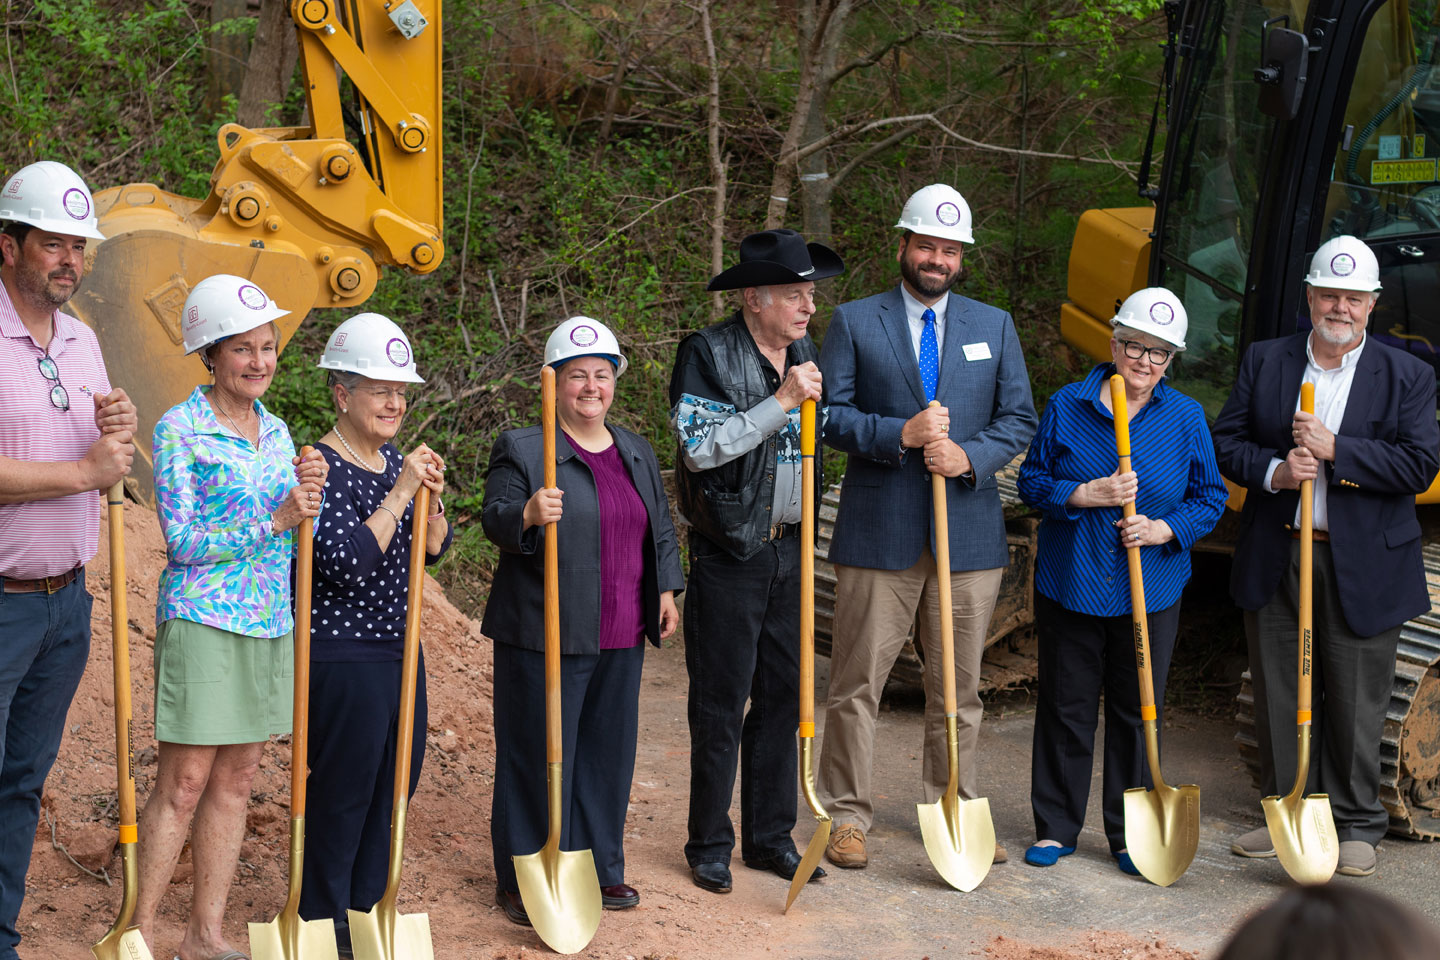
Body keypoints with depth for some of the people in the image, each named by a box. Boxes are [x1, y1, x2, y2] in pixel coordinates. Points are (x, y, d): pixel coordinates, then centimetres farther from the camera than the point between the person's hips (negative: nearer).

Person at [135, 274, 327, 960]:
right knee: (184, 781, -6)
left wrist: (306, 493, -5)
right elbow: (183, 540, -12)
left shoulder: (275, 431, 13)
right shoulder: (180, 429, -7)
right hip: (202, 618, -6)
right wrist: (274, 521, -17)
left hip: (268, 622, 6)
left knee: (236, 780, 8)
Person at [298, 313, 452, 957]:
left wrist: (431, 497, -9)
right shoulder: (322, 468, -15)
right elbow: (348, 561, -24)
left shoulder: (396, 462, 10)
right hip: (341, 656, -8)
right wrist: (400, 491, -23)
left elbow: (437, 548, 10)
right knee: (341, 792, -1)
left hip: (399, 650, 8)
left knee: (394, 787, 15)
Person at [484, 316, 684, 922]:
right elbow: (495, 519, -14)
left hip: (620, 640, 6)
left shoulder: (637, 453, 15)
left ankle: (598, 868, 26)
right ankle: (523, 880, 10)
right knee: (536, 756, -1)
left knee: (608, 754, 13)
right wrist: (528, 514, -35)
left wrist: (666, 591, 14)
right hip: (545, 636, -6)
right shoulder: (520, 449, -4)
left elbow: (660, 530, 22)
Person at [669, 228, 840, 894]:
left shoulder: (804, 351, 10)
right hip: (729, 555, -6)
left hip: (789, 548, 6)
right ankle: (709, 845, 12)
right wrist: (781, 402, -23)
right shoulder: (707, 353, -10)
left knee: (783, 696, 10)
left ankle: (770, 837, 21)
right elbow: (700, 446, -22)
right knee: (720, 705, 0)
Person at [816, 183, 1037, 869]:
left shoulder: (994, 326, 12)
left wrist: (970, 455, -10)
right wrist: (901, 435, -17)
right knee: (857, 683, 1)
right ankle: (848, 817, 11)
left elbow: (1019, 420, 8)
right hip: (879, 530, -2)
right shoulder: (854, 323, 3)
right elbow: (828, 415, -3)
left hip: (969, 530, 3)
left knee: (958, 686, 10)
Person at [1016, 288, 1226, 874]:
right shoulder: (1067, 406, 0)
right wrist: (1085, 495, -15)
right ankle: (1055, 827, 19)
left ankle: (1130, 834, 19)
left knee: (1137, 711, 7)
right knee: (1065, 709, 6)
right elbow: (1032, 481, 2)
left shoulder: (1186, 418, 1)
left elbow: (1210, 497, 6)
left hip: (1151, 591, 0)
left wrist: (1164, 529, -11)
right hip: (1070, 585, 0)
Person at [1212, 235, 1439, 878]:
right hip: (1275, 560, 2)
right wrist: (1274, 470, -15)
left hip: (1361, 567, -2)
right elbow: (1226, 442, 5)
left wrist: (1336, 449, -18)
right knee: (1278, 696, 11)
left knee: (1355, 703, 5)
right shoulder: (1264, 362, 6)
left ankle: (1355, 825, 18)